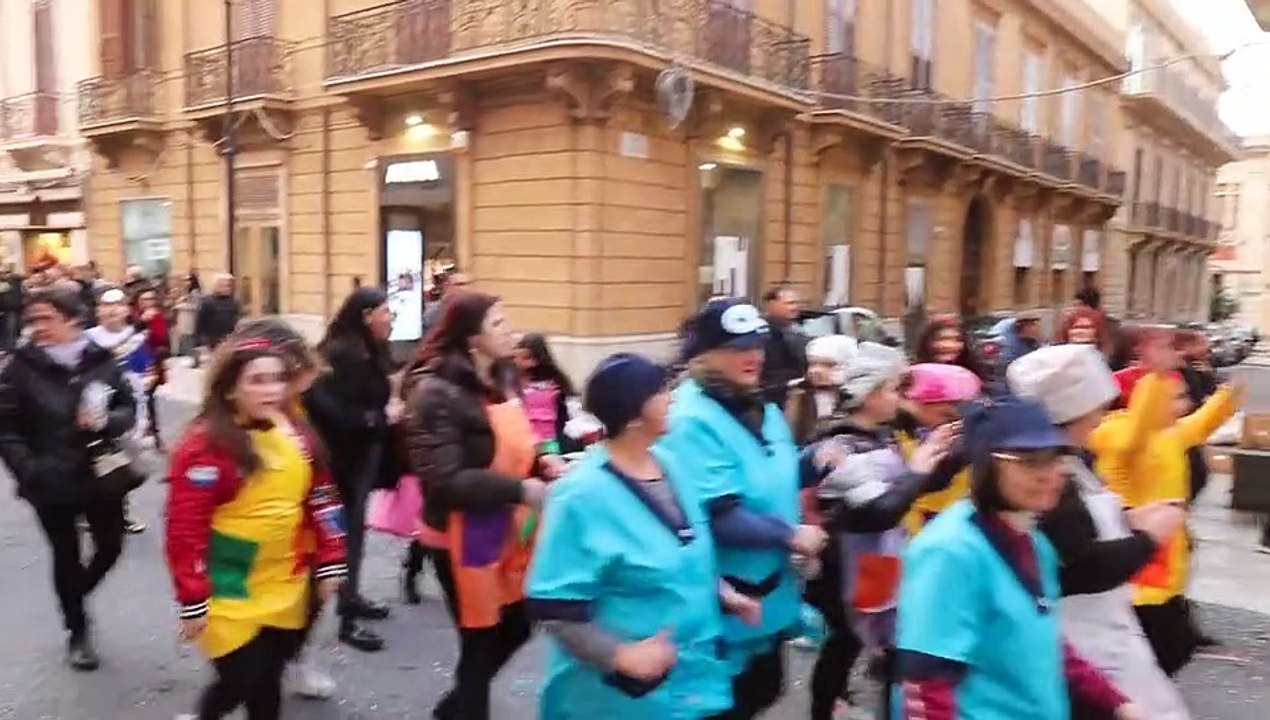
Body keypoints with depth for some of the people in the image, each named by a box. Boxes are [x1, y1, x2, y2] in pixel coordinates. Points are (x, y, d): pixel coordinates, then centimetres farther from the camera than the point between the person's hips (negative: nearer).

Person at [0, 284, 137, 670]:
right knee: (66, 556, 11)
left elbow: (129, 407, 1)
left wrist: (107, 421, -19)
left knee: (110, 547, 10)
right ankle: (77, 631, 31)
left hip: (102, 475, 2)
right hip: (52, 483, -1)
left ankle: (76, 597, 42)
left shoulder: (101, 360, -5)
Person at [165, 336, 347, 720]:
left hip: (286, 588, 6)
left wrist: (329, 563, 7)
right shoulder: (205, 446, -18)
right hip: (230, 596, -5)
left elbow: (321, 502, 9)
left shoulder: (297, 435, 2)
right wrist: (193, 600, -16)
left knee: (268, 681, 15)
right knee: (243, 682, 3)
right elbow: (185, 530, -17)